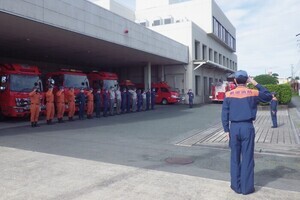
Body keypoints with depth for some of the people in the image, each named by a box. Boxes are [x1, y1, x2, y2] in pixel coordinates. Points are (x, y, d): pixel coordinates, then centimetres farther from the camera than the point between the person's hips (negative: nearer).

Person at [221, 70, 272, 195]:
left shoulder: (228, 95, -1)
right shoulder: (253, 93, -3)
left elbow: (224, 114, -2)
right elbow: (268, 96, 14)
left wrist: (226, 130, 5)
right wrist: (256, 84, 11)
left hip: (234, 127, 1)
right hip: (247, 127, -1)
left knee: (235, 158, 10)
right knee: (247, 158, 6)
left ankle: (236, 186, 17)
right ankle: (247, 187, 12)